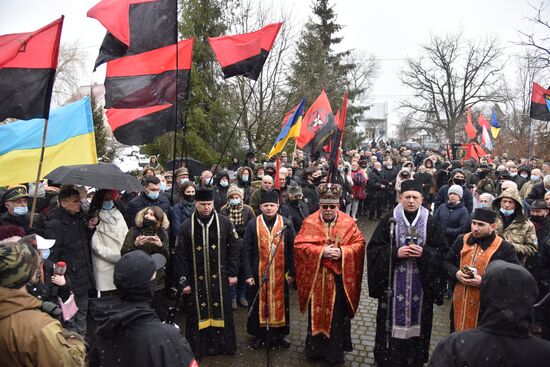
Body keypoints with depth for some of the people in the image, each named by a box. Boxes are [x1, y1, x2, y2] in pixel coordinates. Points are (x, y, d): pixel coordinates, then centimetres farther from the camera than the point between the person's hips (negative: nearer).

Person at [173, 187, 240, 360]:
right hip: (196, 279, 0)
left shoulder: (224, 223, -5)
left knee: (221, 311, 13)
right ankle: (197, 349, 27)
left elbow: (234, 248, 1)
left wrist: (233, 273, -1)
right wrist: (183, 281, -5)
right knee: (198, 313, 10)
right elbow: (180, 255, -3)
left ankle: (224, 345, 31)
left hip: (219, 278, 1)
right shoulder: (187, 226, -6)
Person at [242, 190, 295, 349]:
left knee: (280, 302, 13)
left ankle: (280, 334, 33)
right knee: (258, 303, 11)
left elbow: (292, 250, 0)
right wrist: (248, 274, -8)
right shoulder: (252, 224, -4)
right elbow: (246, 251, -4)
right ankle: (259, 335, 30)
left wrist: (291, 272, -3)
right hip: (258, 273, 0)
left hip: (280, 273, 1)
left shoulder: (286, 224, -3)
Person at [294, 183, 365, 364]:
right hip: (316, 278, 0)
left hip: (340, 278, 0)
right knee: (317, 313, 13)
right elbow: (299, 245, -9)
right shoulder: (310, 222, -4)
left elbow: (359, 243, -3)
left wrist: (342, 251, -19)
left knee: (338, 315, 8)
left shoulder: (348, 222, -2)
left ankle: (336, 351, 26)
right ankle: (316, 348, 31)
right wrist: (321, 251, -20)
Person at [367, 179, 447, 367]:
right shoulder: (389, 220, -4)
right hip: (393, 284, -1)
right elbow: (373, 248, -4)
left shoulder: (431, 222, 0)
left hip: (421, 284, 1)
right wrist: (395, 252, -18)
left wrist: (424, 253, -16)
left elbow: (442, 252, 2)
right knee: (393, 321, 6)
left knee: (416, 322, 10)